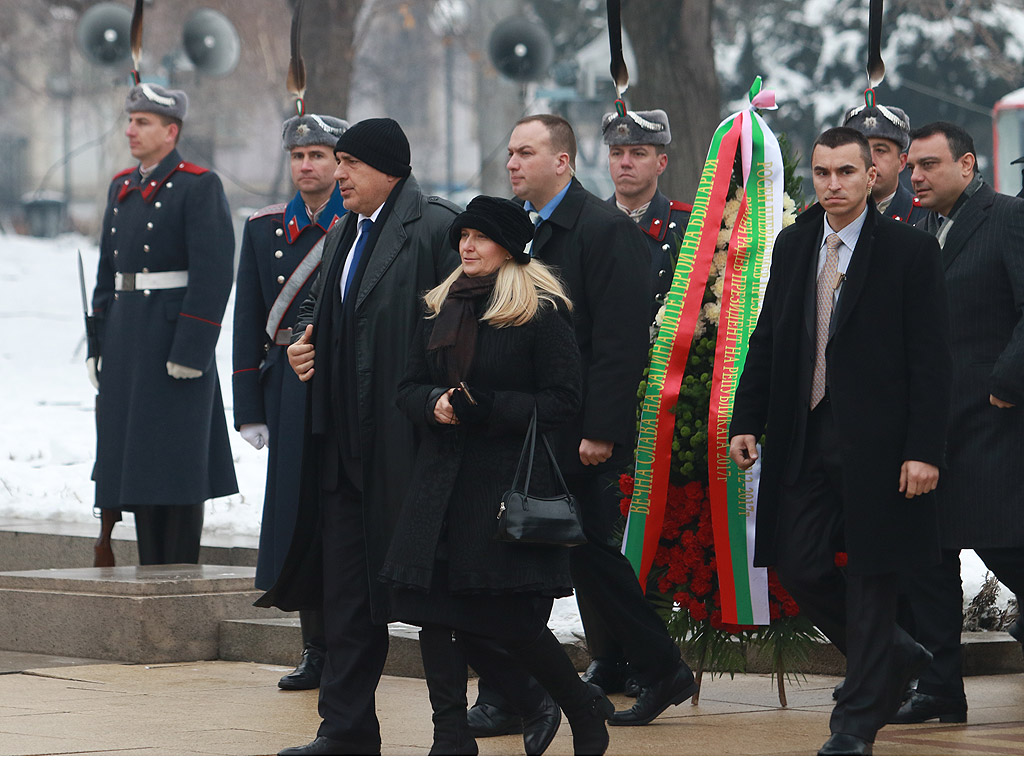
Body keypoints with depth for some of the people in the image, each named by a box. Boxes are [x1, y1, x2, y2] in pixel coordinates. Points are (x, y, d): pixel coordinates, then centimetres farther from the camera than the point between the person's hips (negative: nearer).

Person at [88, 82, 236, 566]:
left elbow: (214, 272, -14)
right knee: (137, 468, 9)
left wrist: (191, 349, -19)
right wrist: (99, 344, 14)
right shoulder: (122, 187, 15)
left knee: (177, 468, -5)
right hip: (126, 342, 8)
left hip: (173, 338, -8)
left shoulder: (200, 187, -8)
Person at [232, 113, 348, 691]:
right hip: (290, 390, 4)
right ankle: (316, 651, 12)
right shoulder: (265, 230, 11)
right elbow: (249, 323, 11)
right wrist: (250, 411, 5)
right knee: (298, 513, 3)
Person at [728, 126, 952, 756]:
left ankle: (857, 725, 10)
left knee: (870, 578, 1)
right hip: (803, 441, 5)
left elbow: (931, 361, -9)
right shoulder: (793, 245, 9)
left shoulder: (910, 251, -7)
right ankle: (896, 656, 28)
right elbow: (766, 342, 15)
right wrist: (747, 421, 7)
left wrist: (924, 451, -15)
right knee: (799, 567, 4)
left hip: (876, 444, -5)